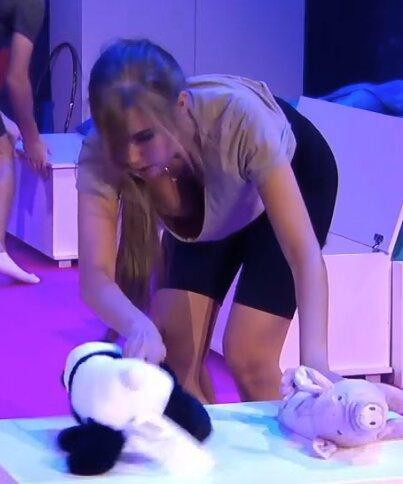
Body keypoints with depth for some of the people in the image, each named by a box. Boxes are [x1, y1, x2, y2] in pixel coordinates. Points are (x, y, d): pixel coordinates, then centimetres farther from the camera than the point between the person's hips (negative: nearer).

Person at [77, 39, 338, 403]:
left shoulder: (239, 120, -42)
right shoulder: (101, 155, -33)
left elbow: (305, 253, -44)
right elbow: (95, 276, -38)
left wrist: (314, 358, -59)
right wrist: (138, 326, -60)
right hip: (206, 208, 3)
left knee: (246, 355, -13)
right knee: (173, 352, -6)